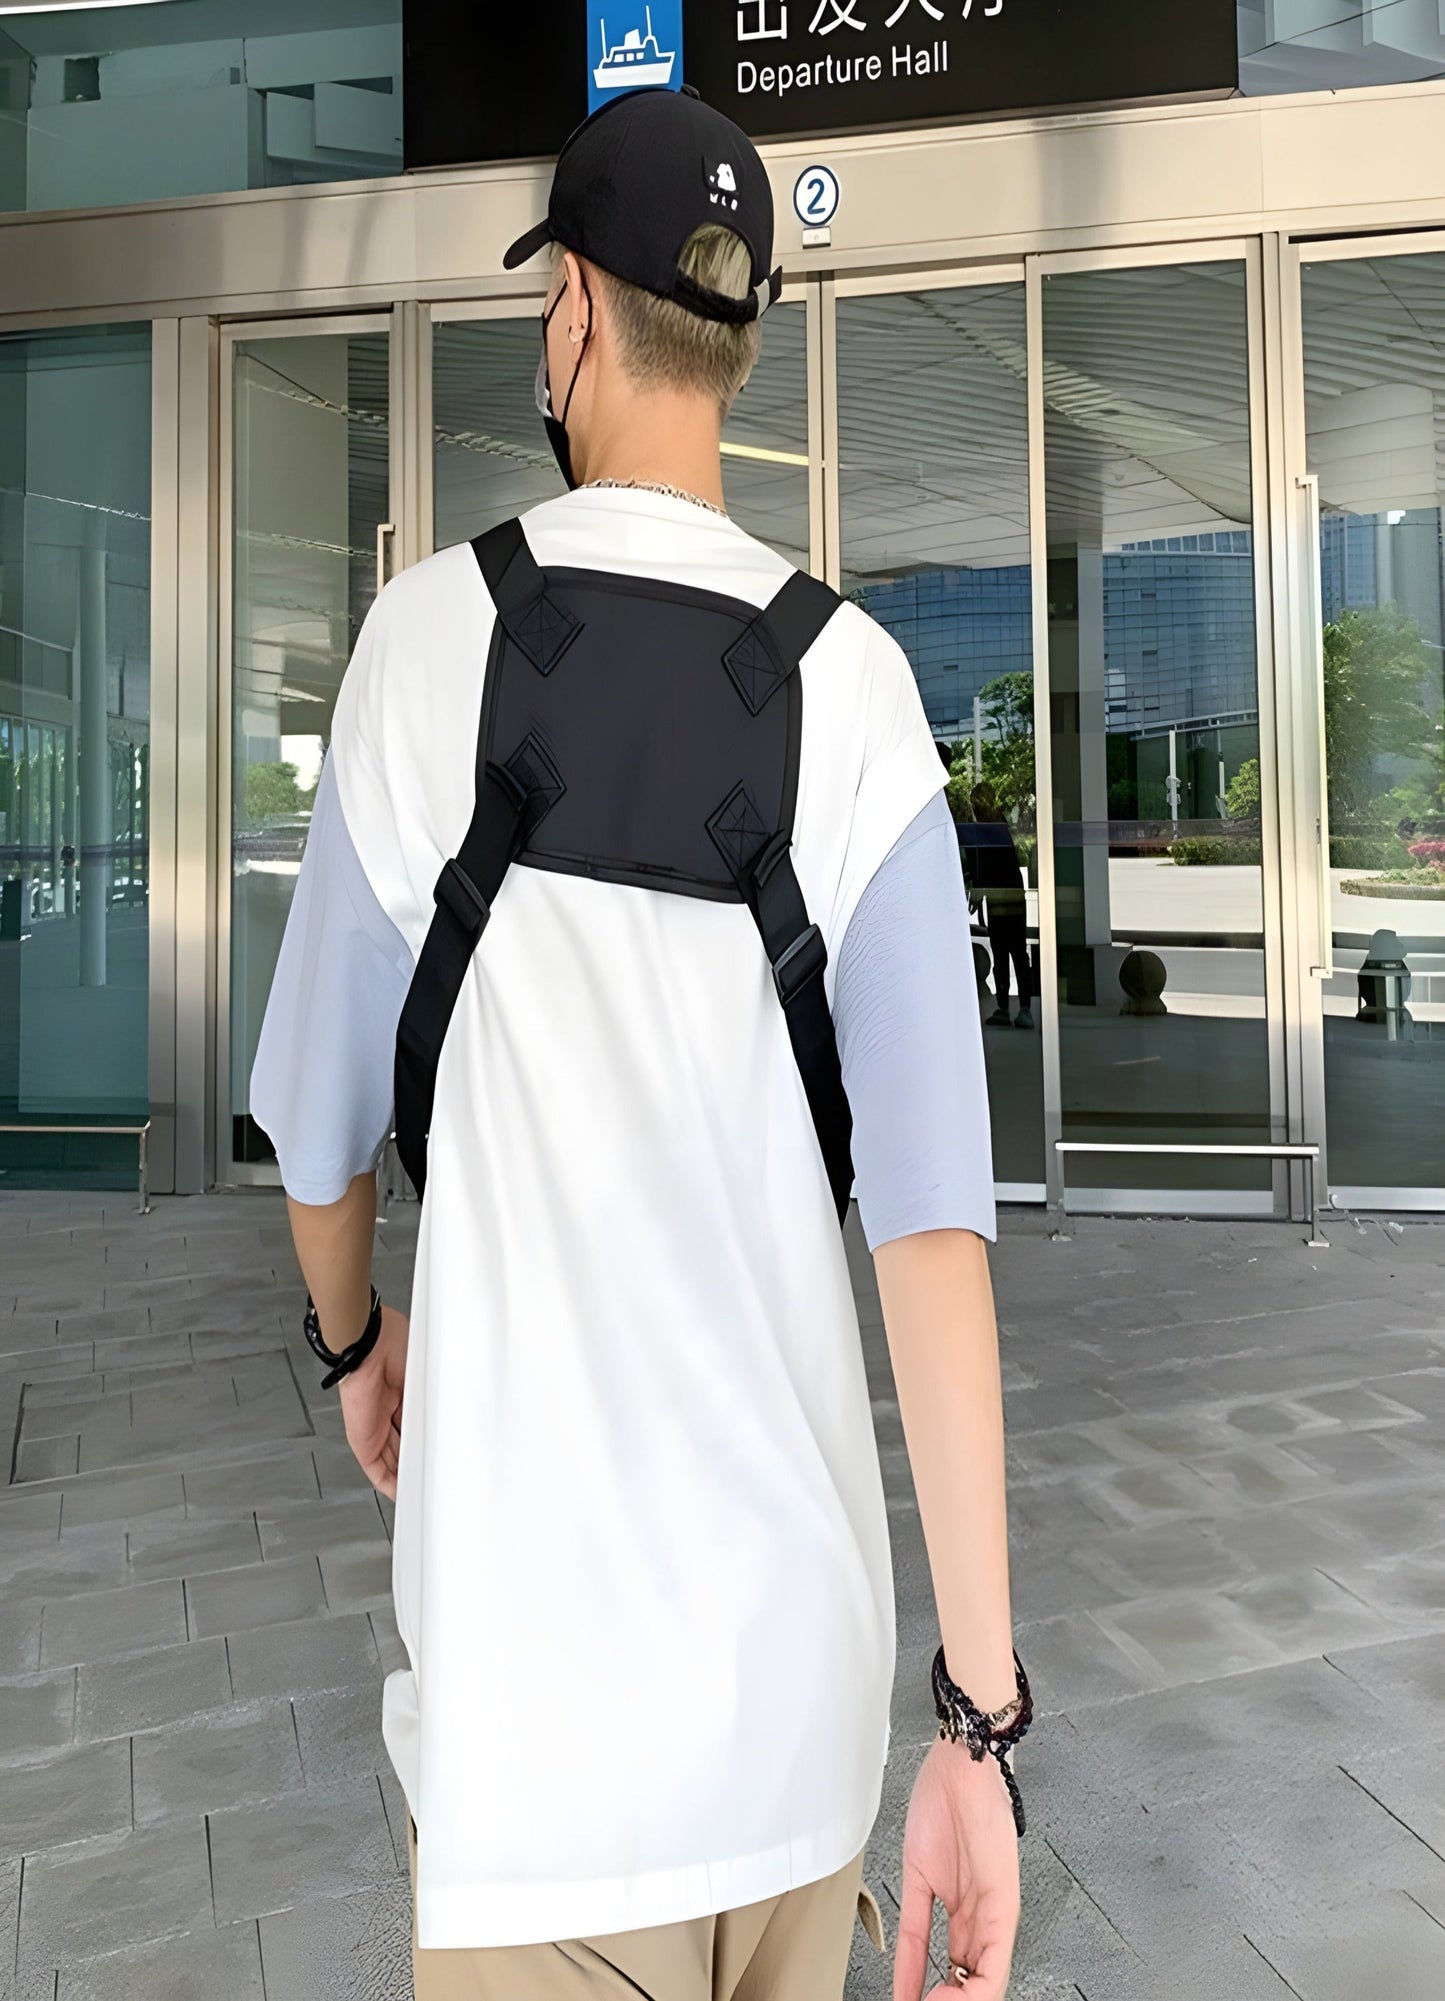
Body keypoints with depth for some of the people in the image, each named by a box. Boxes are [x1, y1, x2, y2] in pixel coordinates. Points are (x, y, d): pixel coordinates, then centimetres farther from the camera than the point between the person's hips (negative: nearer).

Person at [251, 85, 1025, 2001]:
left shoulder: (432, 633, -7)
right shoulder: (854, 685, -5)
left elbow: (321, 1119, 2)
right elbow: (933, 1206, -11)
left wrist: (353, 1343, 23)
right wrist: (982, 1706, -5)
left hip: (534, 1671, -2)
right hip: (805, 1659, 3)